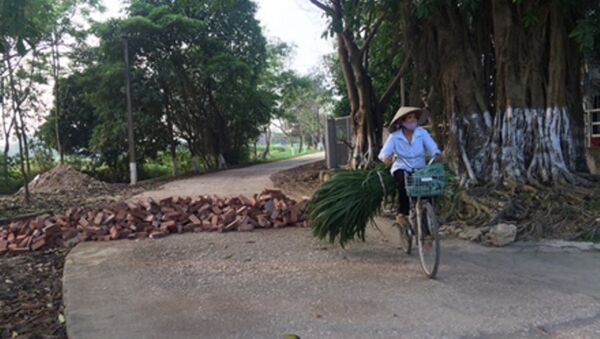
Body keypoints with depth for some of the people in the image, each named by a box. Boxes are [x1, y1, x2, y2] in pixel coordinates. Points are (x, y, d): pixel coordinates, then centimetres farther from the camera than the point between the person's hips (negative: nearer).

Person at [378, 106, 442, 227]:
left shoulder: (422, 133, -5)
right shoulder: (395, 136, -9)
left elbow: (432, 147, -16)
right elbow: (383, 152, -19)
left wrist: (437, 155, -40)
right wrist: (386, 157, -44)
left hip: (420, 168, 2)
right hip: (401, 168, -2)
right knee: (403, 181, -33)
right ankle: (402, 213, -17)